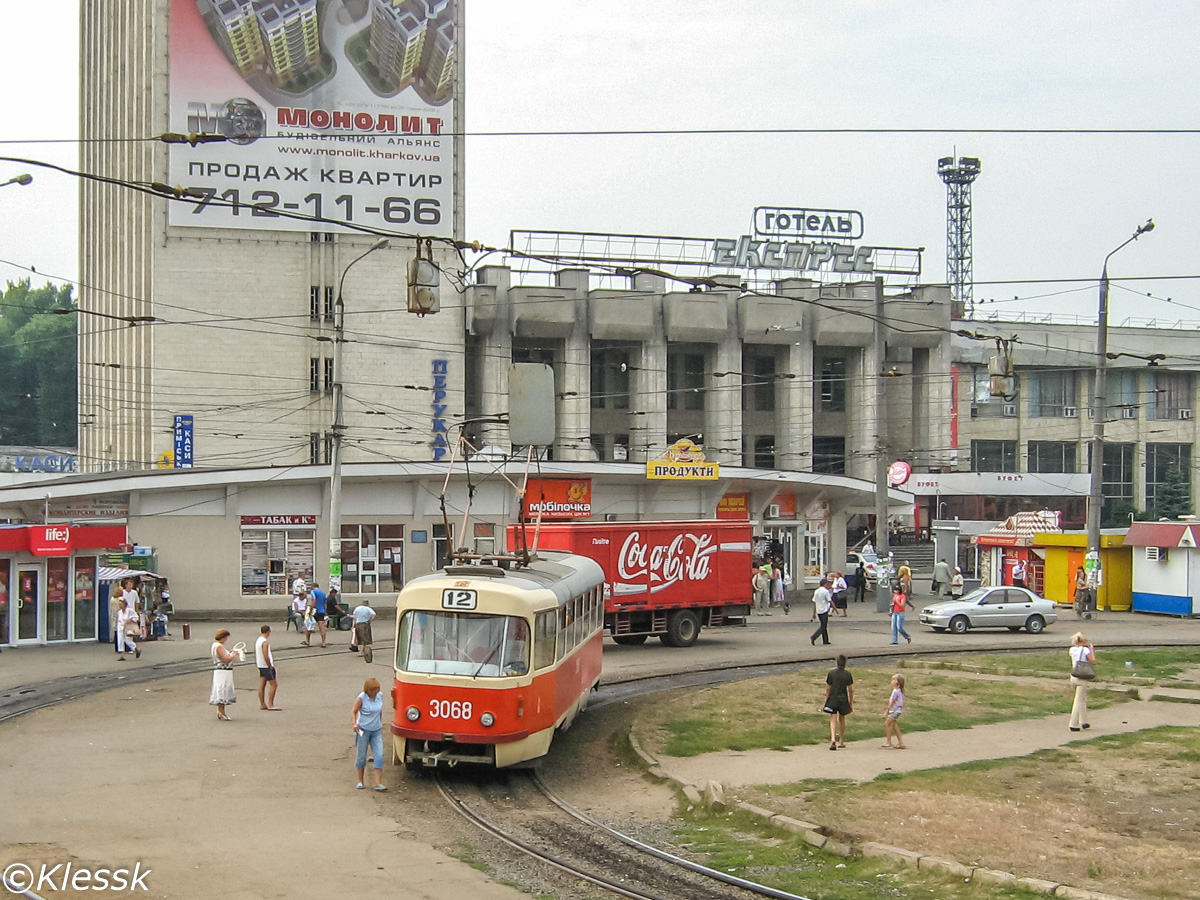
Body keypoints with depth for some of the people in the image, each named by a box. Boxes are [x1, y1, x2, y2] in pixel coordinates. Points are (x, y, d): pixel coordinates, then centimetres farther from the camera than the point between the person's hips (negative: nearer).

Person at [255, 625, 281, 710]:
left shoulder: (258, 640, 10)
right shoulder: (265, 642, -19)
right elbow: (266, 656, -24)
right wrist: (270, 666, -14)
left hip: (260, 666, 9)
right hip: (266, 666, -9)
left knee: (262, 685, 10)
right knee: (274, 684, -5)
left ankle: (262, 704, 13)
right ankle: (270, 705, -6)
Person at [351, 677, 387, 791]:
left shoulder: (380, 696, 0)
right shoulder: (362, 698, -12)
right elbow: (354, 712, -7)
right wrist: (355, 724, -23)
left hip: (376, 731, 3)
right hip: (363, 730, -3)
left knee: (379, 755, -7)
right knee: (362, 756, 5)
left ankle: (378, 783, -8)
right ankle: (360, 781, 21)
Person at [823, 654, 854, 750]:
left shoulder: (831, 673, -6)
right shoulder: (848, 674, -4)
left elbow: (828, 689, -4)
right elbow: (850, 690, 0)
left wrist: (826, 701, 4)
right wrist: (851, 703, 10)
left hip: (833, 699, -1)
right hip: (843, 699, 1)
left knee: (833, 720, -2)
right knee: (842, 720, 17)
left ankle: (833, 739, -23)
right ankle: (841, 742, 25)